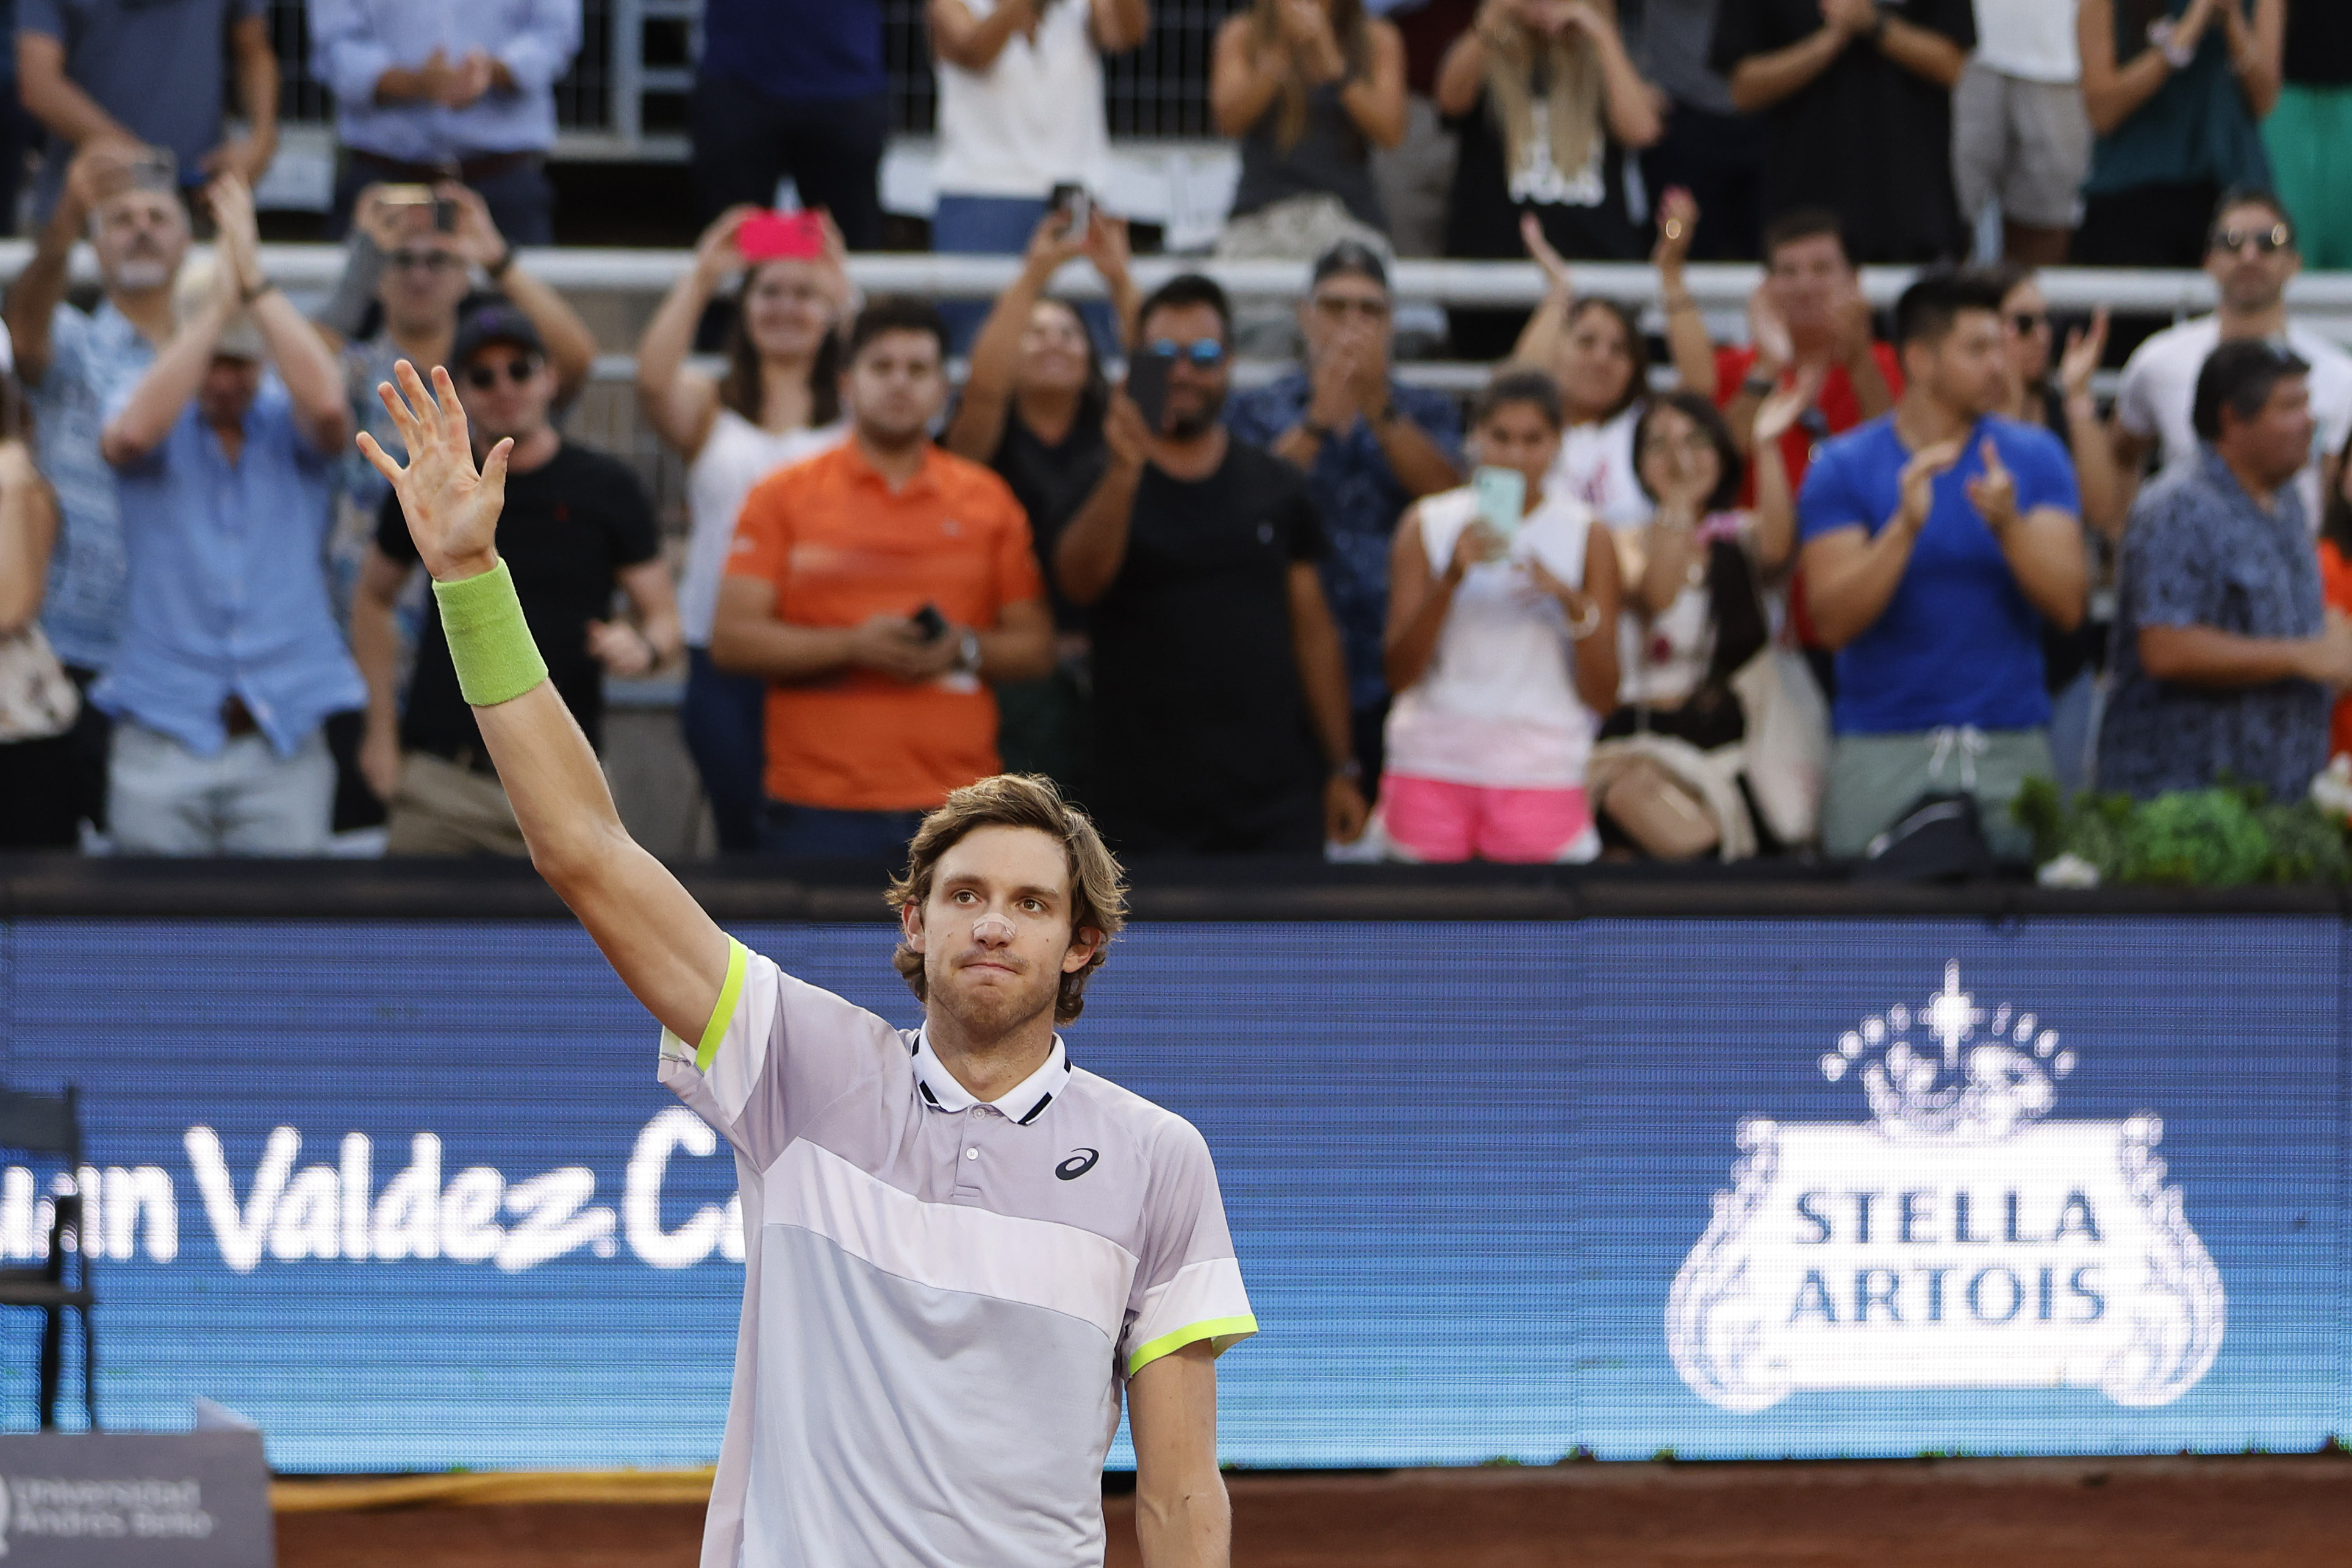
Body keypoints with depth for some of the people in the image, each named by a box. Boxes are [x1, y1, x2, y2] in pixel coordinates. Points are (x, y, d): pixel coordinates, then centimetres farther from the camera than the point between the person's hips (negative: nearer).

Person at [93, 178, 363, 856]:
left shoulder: (288, 423, 5)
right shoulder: (159, 414, 5)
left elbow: (327, 403, -18)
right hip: (163, 737, 0)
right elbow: (134, 433, -19)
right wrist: (219, 306, -19)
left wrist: (255, 283, -19)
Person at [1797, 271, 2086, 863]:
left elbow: (2067, 607, -2)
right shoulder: (1844, 468, 1)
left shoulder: (2035, 457, 6)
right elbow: (1834, 623, -8)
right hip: (1882, 752, -1)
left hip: (2010, 748, 2)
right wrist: (1905, 528, -20)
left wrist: (2008, 527, -19)